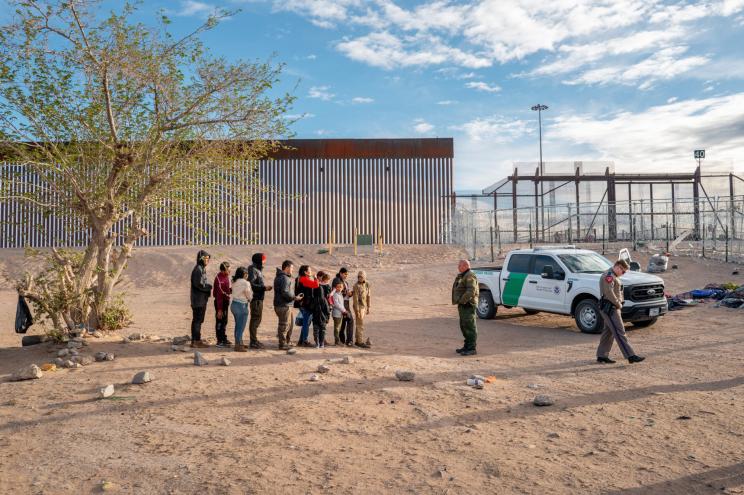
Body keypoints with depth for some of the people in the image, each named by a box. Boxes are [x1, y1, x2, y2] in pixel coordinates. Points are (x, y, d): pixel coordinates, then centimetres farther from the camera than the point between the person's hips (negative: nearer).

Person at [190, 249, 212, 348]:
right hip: (199, 299, -10)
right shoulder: (198, 269, -16)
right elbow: (199, 284, -22)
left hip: (201, 299, 10)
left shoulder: (202, 269, 16)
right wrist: (209, 287, -9)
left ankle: (196, 340, 22)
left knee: (198, 320, 14)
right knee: (197, 320, -5)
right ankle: (196, 341, 0)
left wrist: (208, 286, 2)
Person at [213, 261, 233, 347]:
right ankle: (220, 341, 7)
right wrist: (219, 309, -24)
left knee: (224, 321, 18)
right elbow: (219, 295, -24)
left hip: (226, 301, 9)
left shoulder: (226, 276, 5)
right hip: (220, 302, -9)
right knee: (220, 321, -1)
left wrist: (231, 289, -2)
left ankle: (224, 339, 30)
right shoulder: (219, 279, -23)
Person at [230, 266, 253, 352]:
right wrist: (249, 300, 13)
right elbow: (249, 296, -8)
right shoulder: (245, 283, -14)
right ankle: (239, 346, 3)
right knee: (241, 327, -1)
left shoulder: (234, 282, 8)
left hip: (234, 304, 8)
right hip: (241, 306, -8)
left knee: (238, 325, 18)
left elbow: (237, 293, 7)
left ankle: (238, 343, 27)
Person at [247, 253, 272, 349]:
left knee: (258, 319, 16)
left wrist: (265, 287, 8)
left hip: (259, 298, 10)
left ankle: (254, 340, 26)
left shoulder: (258, 269, 16)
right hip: (256, 298, -10)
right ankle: (253, 342, 2)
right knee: (255, 319, -5)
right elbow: (251, 285, -22)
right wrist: (264, 288, -22)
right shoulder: (253, 270, -14)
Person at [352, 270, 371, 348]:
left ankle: (357, 341, 21)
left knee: (359, 324, 13)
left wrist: (368, 307, 9)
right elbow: (355, 298, -17)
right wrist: (357, 311, -18)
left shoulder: (367, 284, 3)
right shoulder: (356, 286, -16)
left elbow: (369, 296, 9)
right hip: (358, 306, -7)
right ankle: (361, 342, 2)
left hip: (364, 306, 7)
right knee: (360, 325, -4)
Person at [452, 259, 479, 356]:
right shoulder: (462, 276, 19)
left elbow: (471, 291, -24)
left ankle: (471, 349, -5)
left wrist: (462, 300, -22)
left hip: (468, 305, -11)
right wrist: (460, 301, 13)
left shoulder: (470, 276, -14)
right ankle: (467, 346, 23)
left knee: (469, 327, -7)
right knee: (464, 326, 15)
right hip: (463, 305, 11)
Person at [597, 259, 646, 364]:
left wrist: (619, 303, 11)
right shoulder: (609, 276, -14)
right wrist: (618, 304, -15)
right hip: (609, 308, -11)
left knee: (608, 332, 12)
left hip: (613, 308, 11)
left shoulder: (614, 277, 20)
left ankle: (602, 356, 16)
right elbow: (609, 292, -25)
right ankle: (631, 356, -11)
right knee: (619, 332, -11)